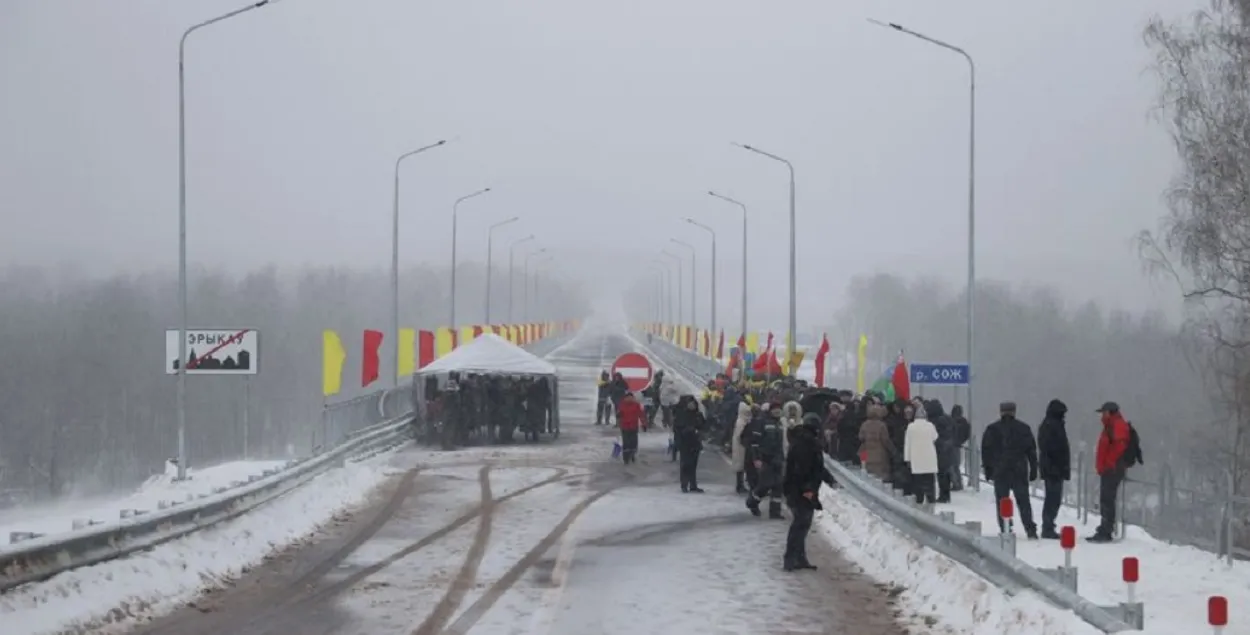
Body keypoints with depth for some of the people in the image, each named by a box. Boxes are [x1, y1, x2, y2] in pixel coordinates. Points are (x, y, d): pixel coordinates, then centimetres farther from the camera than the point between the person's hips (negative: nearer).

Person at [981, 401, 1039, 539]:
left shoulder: (992, 429, 2)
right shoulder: (1024, 428, 5)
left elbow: (986, 451, 2)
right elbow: (1032, 450, 6)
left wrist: (988, 470, 7)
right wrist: (1033, 469, 10)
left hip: (1000, 472, -1)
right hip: (1020, 471, 1)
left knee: (1002, 502, 3)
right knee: (1023, 502, 5)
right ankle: (1031, 530, -3)